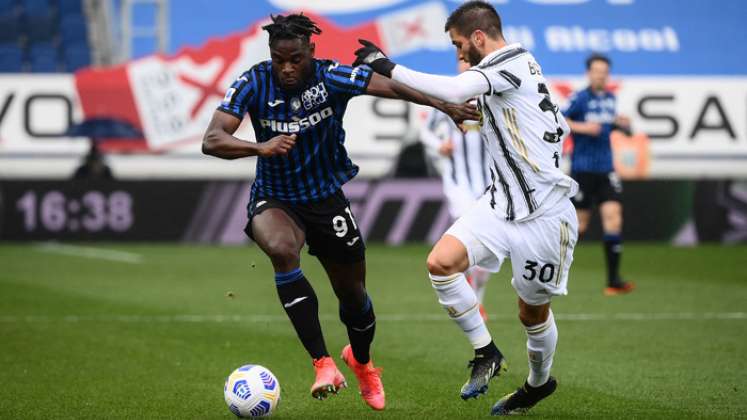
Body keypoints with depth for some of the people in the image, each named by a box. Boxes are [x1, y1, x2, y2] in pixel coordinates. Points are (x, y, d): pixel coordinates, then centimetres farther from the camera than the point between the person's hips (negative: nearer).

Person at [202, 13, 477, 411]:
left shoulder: (331, 77, -16)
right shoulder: (253, 83, -17)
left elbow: (391, 87, -21)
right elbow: (212, 141, -24)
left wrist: (443, 105, -35)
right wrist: (260, 147, -41)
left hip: (327, 199, 2)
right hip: (274, 200, -1)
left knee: (352, 292, 12)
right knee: (282, 250, -36)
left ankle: (361, 362, 48)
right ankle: (323, 364, -32)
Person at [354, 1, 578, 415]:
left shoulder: (512, 63, -16)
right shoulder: (496, 70, 11)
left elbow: (454, 90, -33)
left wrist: (389, 67, -28)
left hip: (543, 215, -8)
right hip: (500, 204, 8)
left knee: (533, 312, 7)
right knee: (441, 262, -14)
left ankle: (539, 382, 36)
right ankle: (485, 353, 2)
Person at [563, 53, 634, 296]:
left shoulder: (610, 98, 11)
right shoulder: (580, 98, -7)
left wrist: (621, 124, 6)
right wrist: (582, 127, -22)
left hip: (605, 169, 5)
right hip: (583, 168, -5)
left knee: (613, 216, -8)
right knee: (579, 224, -2)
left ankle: (613, 280, -6)